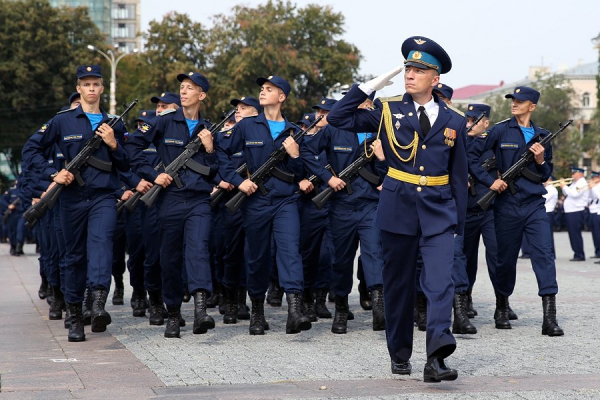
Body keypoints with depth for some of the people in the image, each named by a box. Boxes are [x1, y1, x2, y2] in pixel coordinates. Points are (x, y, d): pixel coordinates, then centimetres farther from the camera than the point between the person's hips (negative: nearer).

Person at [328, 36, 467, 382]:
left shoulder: (454, 121, 6)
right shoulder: (389, 111, 4)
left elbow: (459, 175, 11)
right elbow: (339, 118, -1)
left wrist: (459, 222, 9)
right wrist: (373, 84, -5)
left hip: (439, 213, 0)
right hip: (398, 208, 0)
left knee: (441, 283, -15)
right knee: (399, 284, 9)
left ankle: (437, 356, -24)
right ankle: (400, 355, 22)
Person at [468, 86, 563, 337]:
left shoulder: (541, 136, 10)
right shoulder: (501, 131, 0)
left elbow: (546, 175, 17)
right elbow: (471, 155, -1)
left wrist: (541, 160, -4)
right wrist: (489, 181, -8)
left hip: (534, 204, 2)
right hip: (507, 205, -2)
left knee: (544, 254, -11)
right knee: (506, 258, 7)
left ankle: (550, 319, -16)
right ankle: (501, 311, 28)